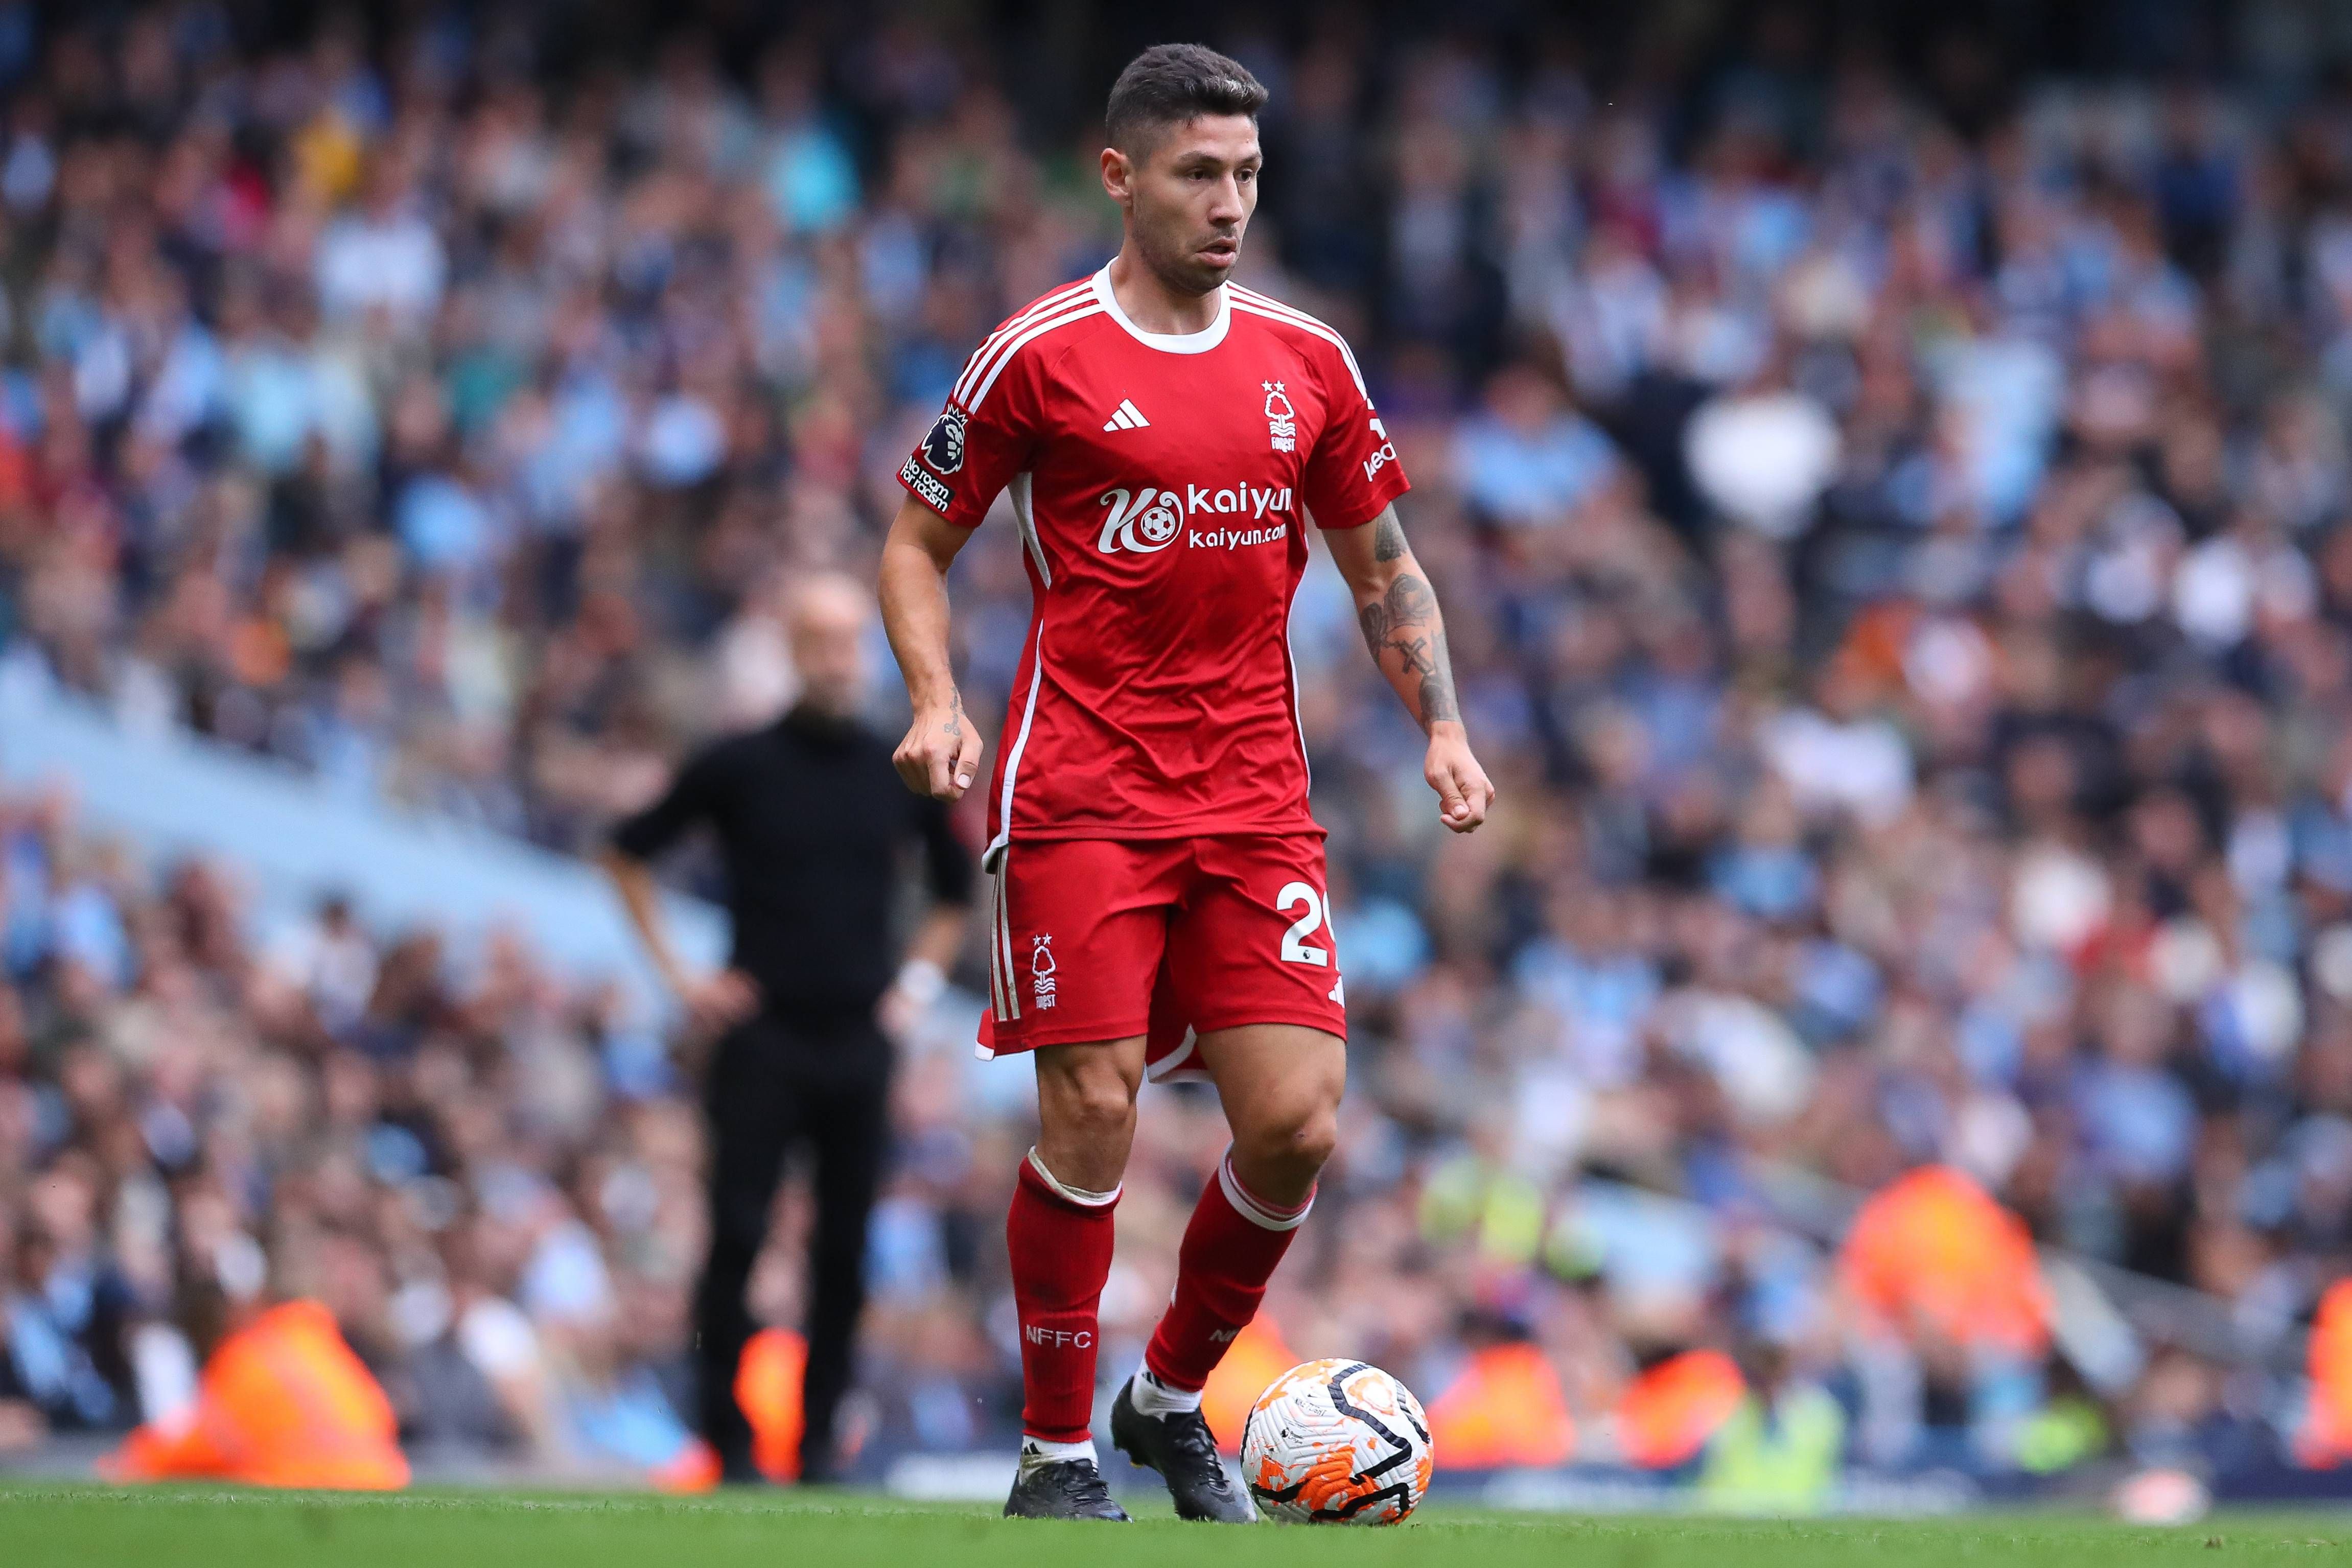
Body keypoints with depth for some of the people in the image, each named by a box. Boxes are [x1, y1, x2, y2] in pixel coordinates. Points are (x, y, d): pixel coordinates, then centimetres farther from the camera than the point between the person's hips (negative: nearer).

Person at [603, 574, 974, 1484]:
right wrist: (678, 975, 2)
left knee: (844, 1252, 1)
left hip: (859, 1042, 3)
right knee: (738, 1238, -8)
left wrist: (919, 980, 10)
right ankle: (728, 1437, -2)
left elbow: (956, 893, 24)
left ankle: (819, 1437, 10)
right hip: (762, 1039, -3)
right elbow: (627, 855, 8)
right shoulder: (742, 767, 0)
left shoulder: (902, 774, 8)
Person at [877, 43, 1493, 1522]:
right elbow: (919, 541, 6)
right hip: (1081, 791, -4)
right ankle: (1059, 1451, 4)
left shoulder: (1306, 361, 10)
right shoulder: (1041, 356, -2)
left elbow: (1384, 567, 19)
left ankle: (1175, 1399, 18)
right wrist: (938, 702, -9)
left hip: (1257, 801, 4)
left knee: (1298, 1122, -5)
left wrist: (1443, 727, 6)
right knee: (1092, 1112, -11)